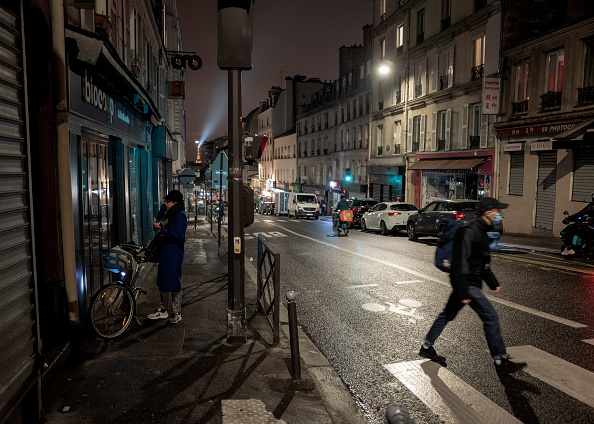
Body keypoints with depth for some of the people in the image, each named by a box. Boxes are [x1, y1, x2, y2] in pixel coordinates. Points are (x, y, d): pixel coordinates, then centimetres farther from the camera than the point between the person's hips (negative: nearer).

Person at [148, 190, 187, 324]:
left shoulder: (180, 216, -14)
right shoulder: (169, 214, 14)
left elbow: (178, 235, -22)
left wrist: (162, 229, -21)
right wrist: (159, 226, 5)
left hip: (174, 254, -9)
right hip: (165, 251, 9)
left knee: (174, 283, -2)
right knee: (162, 282, 14)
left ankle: (177, 313, 11)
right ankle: (163, 310, 26)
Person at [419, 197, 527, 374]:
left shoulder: (480, 231, 14)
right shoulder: (469, 232, -18)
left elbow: (483, 262, 25)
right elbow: (460, 263, -23)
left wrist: (493, 283, 26)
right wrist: (463, 293, -25)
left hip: (471, 283, 10)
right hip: (467, 284, -10)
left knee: (448, 314, 15)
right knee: (491, 317, -6)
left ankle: (427, 348, 26)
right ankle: (501, 361, 5)